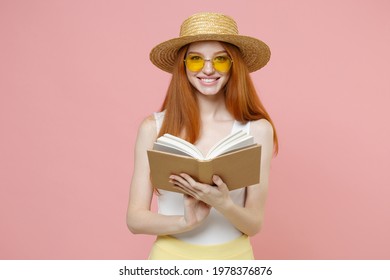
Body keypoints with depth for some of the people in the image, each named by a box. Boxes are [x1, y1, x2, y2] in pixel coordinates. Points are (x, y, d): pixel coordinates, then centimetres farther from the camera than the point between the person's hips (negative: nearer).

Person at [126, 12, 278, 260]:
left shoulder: (257, 129, -11)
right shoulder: (153, 128, -11)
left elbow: (255, 224, -8)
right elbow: (135, 218, -9)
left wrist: (223, 204, -27)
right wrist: (184, 221, -26)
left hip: (233, 256, 1)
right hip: (171, 256, 0)